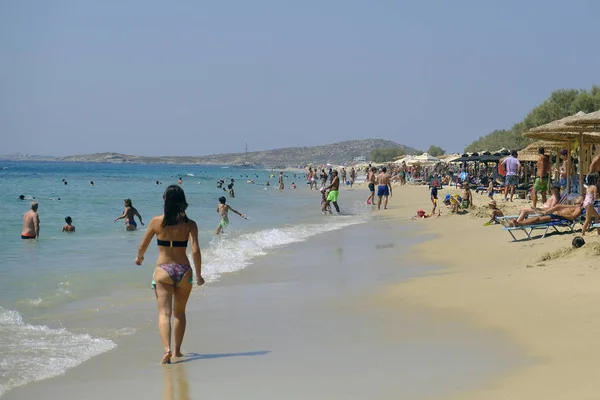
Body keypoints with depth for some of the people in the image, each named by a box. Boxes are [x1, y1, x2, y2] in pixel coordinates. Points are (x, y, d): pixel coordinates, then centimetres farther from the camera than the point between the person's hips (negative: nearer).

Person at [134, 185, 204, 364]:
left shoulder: (157, 221, -3)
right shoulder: (189, 224, -4)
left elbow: (142, 246, 4)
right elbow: (195, 250, -11)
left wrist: (139, 257, 26)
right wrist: (199, 275, -1)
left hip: (163, 270, -1)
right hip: (184, 270, 1)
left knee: (164, 313, -5)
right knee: (179, 313, 19)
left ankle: (167, 349, -23)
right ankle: (177, 350, 25)